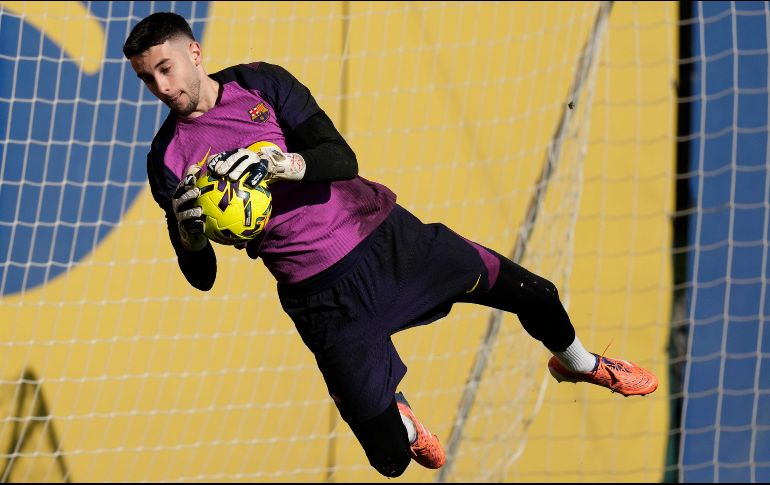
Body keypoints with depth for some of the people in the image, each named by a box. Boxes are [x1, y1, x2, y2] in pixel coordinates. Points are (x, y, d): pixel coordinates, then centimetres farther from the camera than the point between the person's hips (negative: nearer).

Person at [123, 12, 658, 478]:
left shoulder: (262, 82, -3)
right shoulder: (169, 161, -6)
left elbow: (341, 159, -12)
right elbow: (202, 278, -4)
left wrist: (286, 163, -33)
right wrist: (189, 236, -27)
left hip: (385, 233, 2)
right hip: (324, 293, -2)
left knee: (534, 294, 9)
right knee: (391, 459, -7)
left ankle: (578, 362, 44)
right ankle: (398, 416, 33)